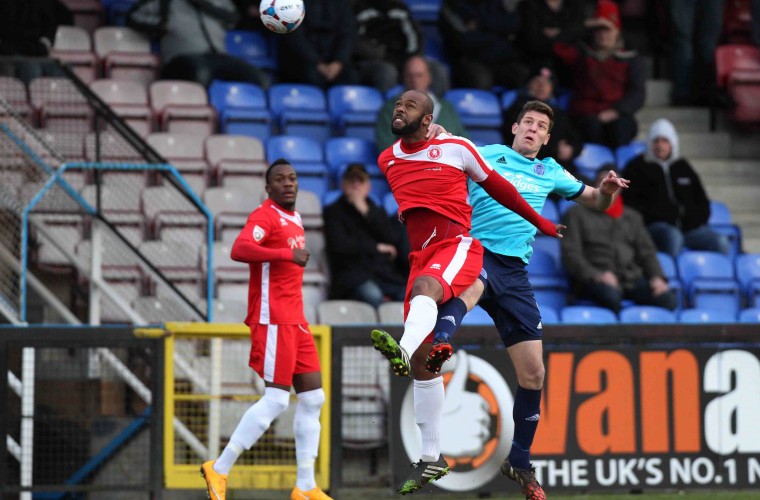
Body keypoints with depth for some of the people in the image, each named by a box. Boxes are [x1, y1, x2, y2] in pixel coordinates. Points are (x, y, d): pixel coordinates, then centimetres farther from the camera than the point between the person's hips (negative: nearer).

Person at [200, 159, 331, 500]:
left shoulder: (294, 218, 18)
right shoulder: (265, 216, -10)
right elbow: (239, 250, -28)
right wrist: (287, 254, -31)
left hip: (294, 321, 10)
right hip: (273, 319, -10)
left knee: (313, 398, 6)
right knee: (276, 399, -13)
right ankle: (219, 469, -6)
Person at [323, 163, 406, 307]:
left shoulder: (377, 212, 27)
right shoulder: (334, 212, 14)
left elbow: (390, 241, 8)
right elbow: (338, 245, -3)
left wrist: (365, 211, 2)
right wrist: (376, 247, 1)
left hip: (384, 273, 4)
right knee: (372, 295, -41)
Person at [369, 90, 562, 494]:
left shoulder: (456, 148, 0)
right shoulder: (387, 161, 13)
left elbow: (495, 186, 12)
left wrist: (540, 223, 21)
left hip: (458, 245, -5)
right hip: (422, 257, 5)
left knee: (423, 287, -40)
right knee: (422, 361, 2)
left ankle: (403, 351, -70)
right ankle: (431, 458, 9)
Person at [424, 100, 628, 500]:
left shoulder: (550, 173, 21)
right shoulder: (485, 155, 11)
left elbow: (596, 201, 30)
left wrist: (608, 190, 6)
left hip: (514, 271, 4)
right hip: (476, 250, -4)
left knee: (533, 372, 1)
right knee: (476, 281, -44)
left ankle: (519, 462, 18)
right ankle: (437, 346, -75)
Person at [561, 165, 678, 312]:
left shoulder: (632, 217, 28)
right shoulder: (577, 214, 14)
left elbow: (647, 252, 20)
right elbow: (571, 253, 2)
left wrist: (656, 277, -2)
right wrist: (594, 275, -16)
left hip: (631, 279, 4)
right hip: (595, 281, -4)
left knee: (669, 299, -26)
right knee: (610, 294, -42)